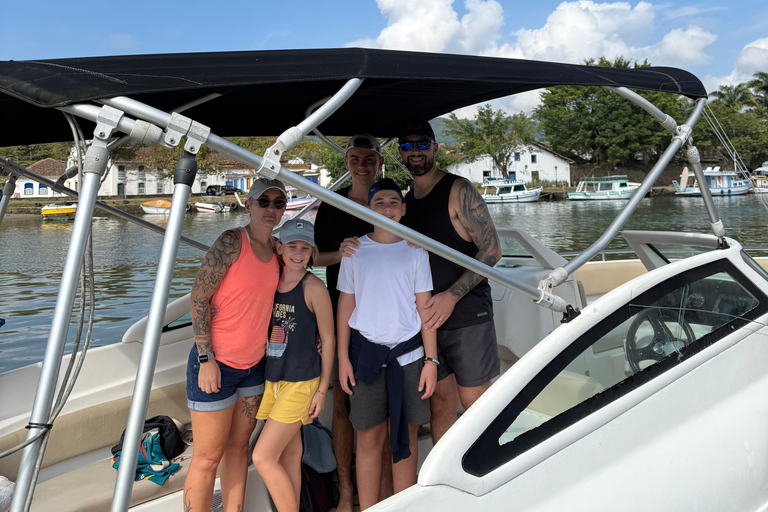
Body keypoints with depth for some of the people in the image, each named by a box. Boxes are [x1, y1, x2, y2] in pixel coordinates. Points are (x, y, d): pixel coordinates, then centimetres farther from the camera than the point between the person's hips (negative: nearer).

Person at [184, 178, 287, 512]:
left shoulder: (276, 249, 5)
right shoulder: (231, 242, -15)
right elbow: (199, 297, -16)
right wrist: (206, 359, -19)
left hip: (254, 363, 7)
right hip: (216, 364, -7)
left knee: (239, 446, 17)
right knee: (208, 457, 3)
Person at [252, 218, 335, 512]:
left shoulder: (314, 287, -12)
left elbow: (328, 339, -7)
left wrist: (322, 390, -6)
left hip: (301, 382, -5)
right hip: (271, 379, 6)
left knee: (263, 458, -6)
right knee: (289, 456, 16)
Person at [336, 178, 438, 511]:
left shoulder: (414, 251, 6)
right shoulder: (355, 250, 5)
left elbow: (425, 307, 6)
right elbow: (345, 305, 6)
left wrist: (431, 360, 1)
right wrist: (343, 358, 1)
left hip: (409, 354, 1)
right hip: (366, 353, 0)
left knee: (406, 437, 6)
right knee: (370, 437, 4)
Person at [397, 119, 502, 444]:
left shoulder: (459, 191, -7)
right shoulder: (406, 202, 13)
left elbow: (492, 250, -13)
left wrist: (452, 296, -19)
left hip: (466, 314, -5)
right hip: (427, 319, 6)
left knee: (474, 404, 1)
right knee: (440, 402, 11)